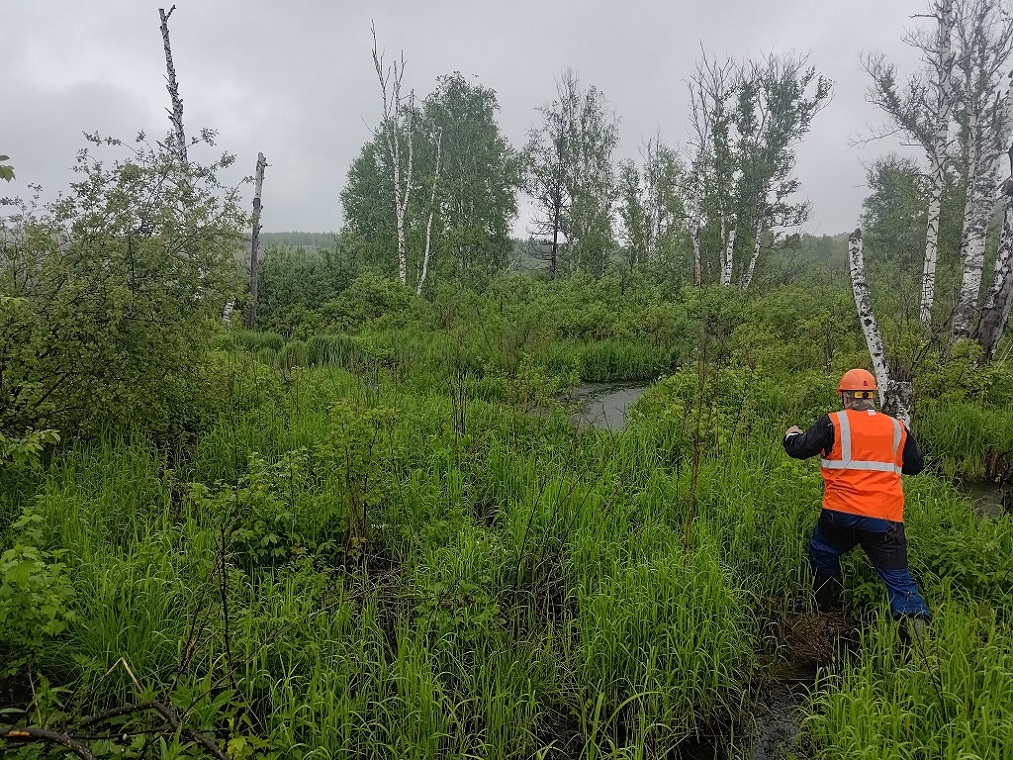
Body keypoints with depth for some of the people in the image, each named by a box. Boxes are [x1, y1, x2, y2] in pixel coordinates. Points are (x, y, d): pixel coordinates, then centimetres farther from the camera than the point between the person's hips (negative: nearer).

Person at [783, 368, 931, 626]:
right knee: (897, 577, 6)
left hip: (841, 514, -2)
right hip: (885, 518, 2)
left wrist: (791, 435, 23)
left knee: (822, 554, 24)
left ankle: (825, 608, 35)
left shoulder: (833, 423, -3)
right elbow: (916, 466, 20)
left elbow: (799, 450, 1)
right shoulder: (897, 428, 8)